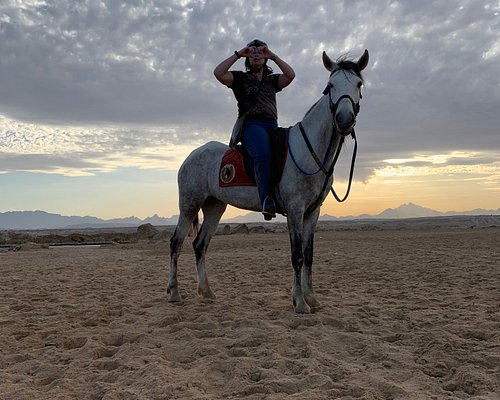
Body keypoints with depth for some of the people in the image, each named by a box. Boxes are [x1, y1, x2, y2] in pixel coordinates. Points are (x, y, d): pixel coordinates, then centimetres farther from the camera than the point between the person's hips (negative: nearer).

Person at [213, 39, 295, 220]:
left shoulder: (272, 80, 26)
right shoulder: (240, 78, 18)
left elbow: (290, 75, 5)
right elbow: (218, 73, -1)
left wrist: (273, 56, 7)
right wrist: (238, 54, 4)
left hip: (272, 126, 5)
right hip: (250, 125, -4)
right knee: (263, 153, -36)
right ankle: (267, 199, -38)